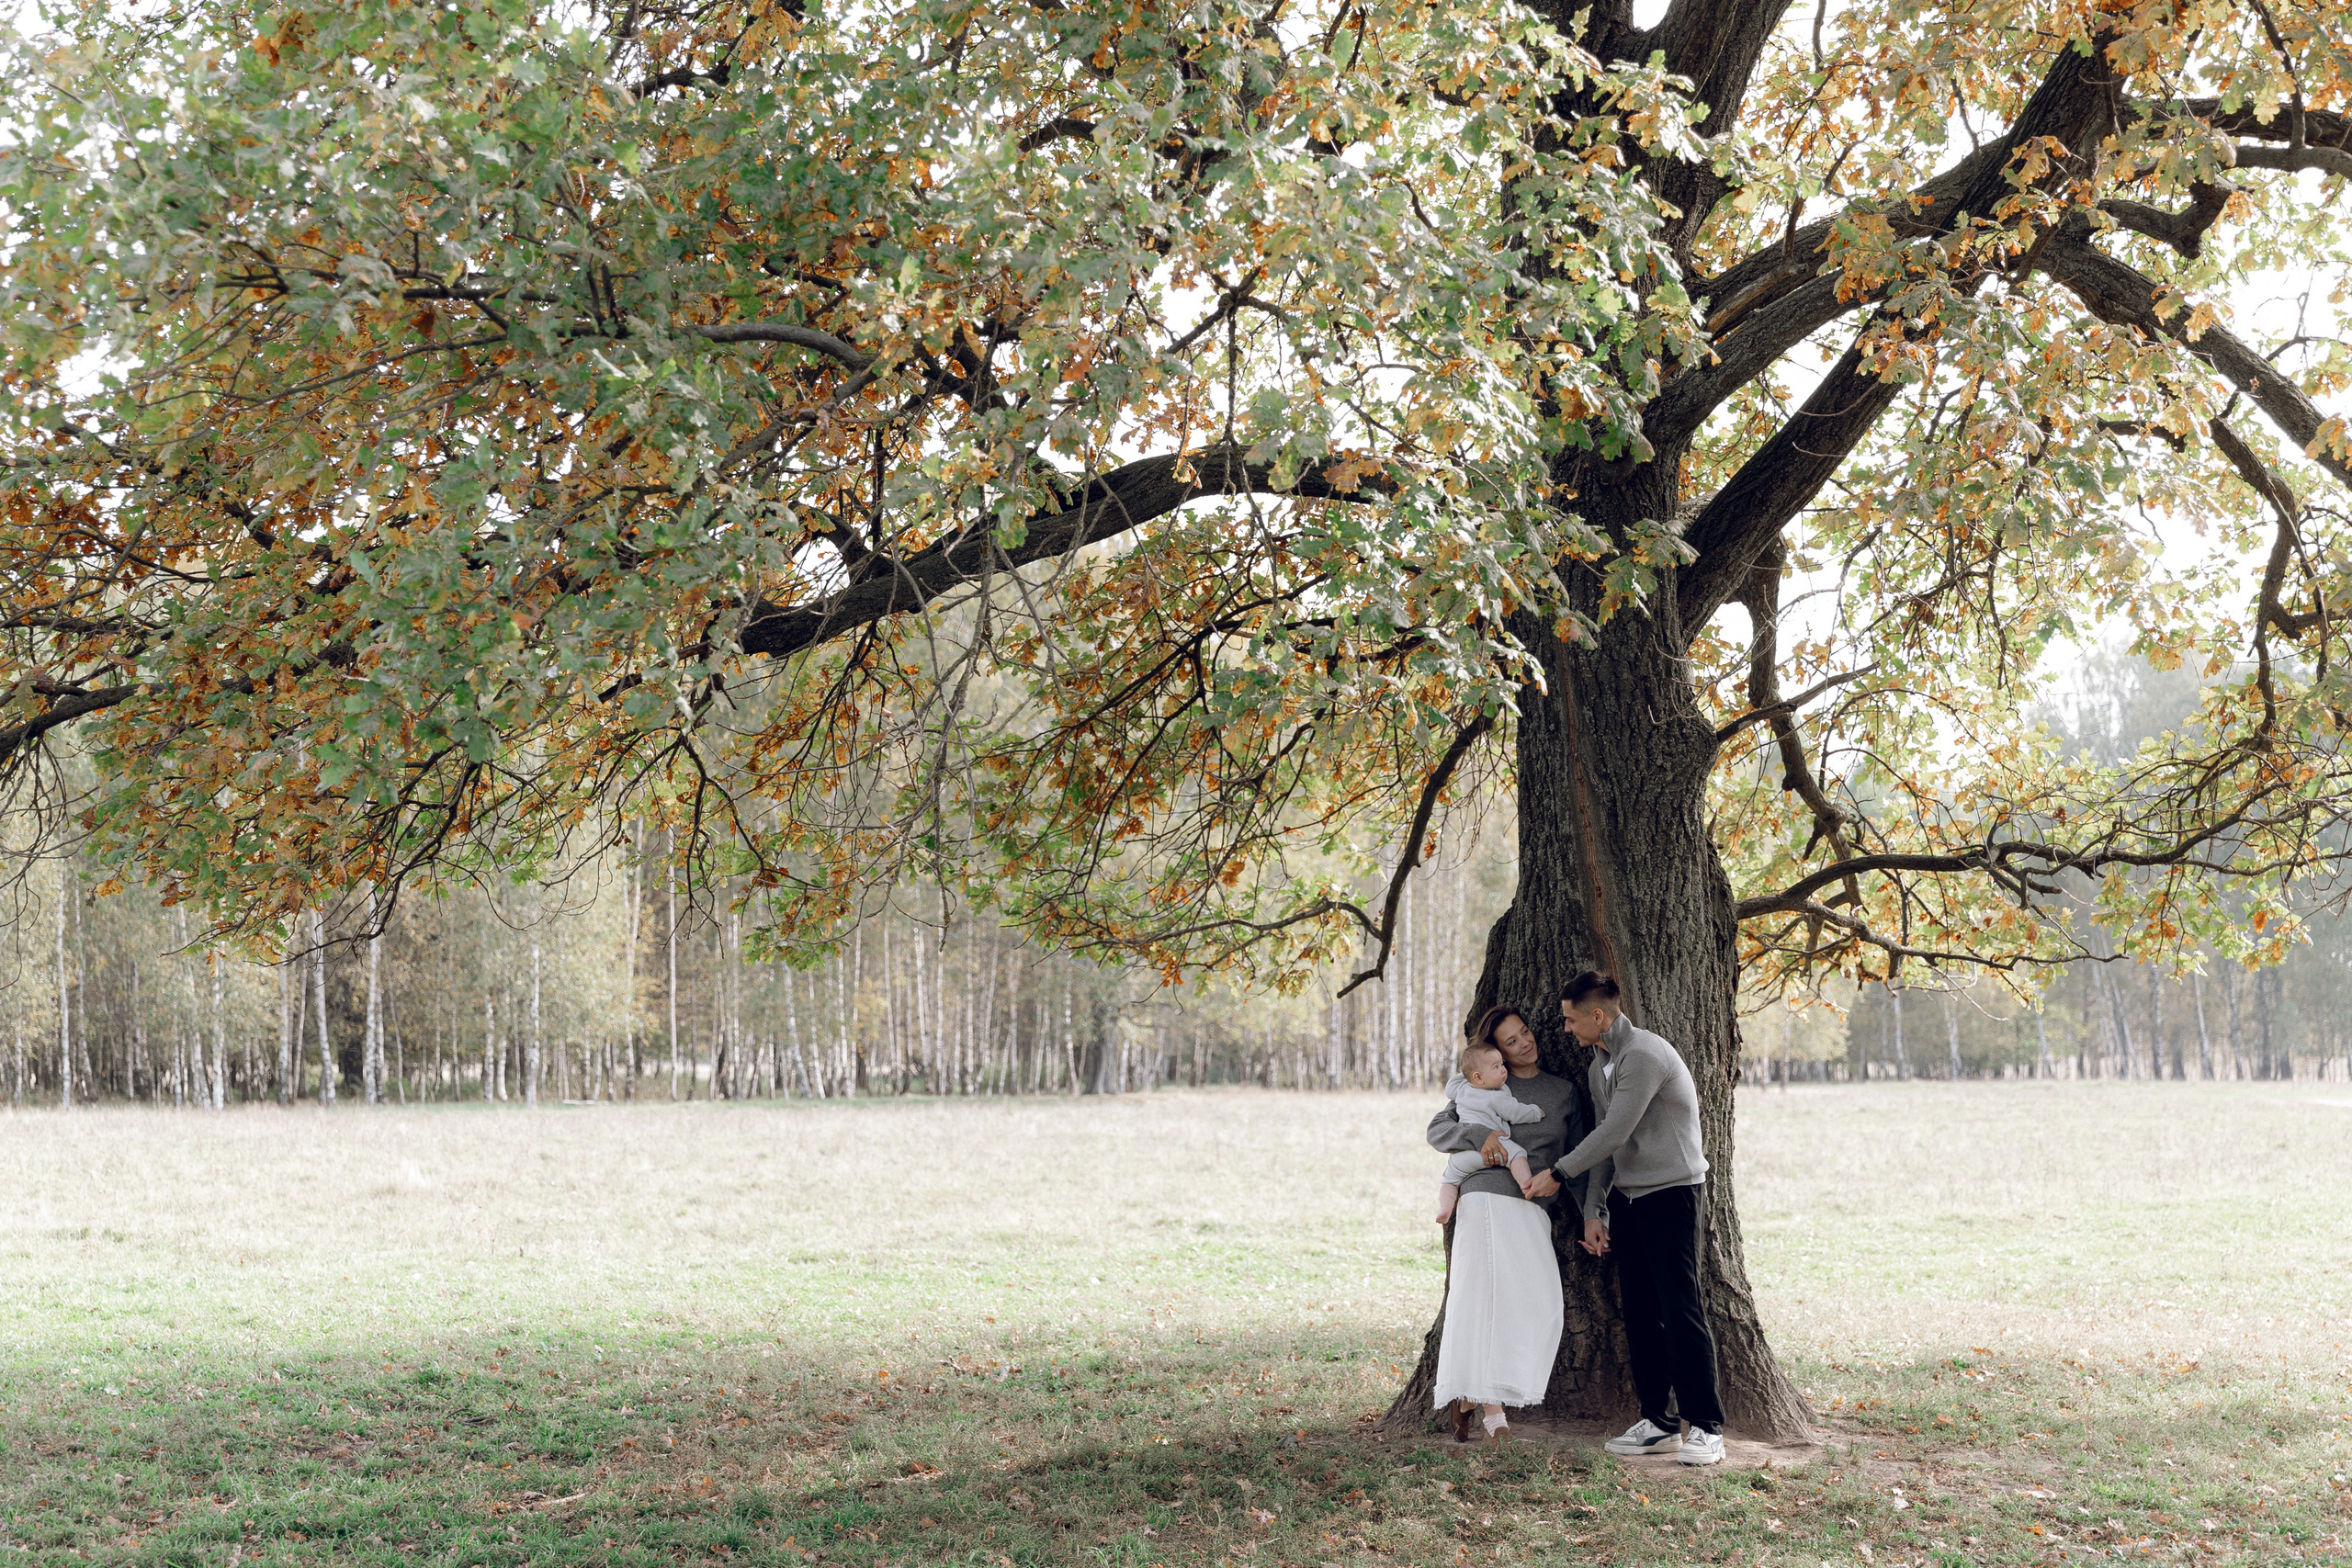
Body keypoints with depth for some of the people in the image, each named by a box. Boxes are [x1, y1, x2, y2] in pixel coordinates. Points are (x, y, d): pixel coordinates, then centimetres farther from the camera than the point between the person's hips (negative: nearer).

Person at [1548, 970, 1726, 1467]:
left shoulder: (1644, 1055, -17)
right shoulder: (1599, 1065, 14)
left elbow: (1614, 1133, -19)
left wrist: (1558, 1171, -7)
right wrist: (1594, 1211, 9)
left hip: (1673, 1196, -9)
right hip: (1627, 1199, 9)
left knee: (1681, 1310, -11)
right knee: (1639, 1313, 6)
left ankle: (1706, 1428, -8)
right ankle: (1657, 1424, 10)